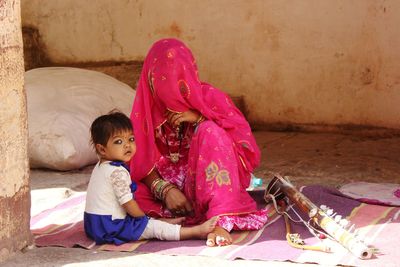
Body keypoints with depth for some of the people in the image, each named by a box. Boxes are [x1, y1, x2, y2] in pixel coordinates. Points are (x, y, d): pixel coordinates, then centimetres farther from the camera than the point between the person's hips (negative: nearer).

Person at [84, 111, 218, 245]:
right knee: (155, 228, -12)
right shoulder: (117, 171, -21)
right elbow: (128, 203, -20)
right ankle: (197, 231, -14)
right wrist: (143, 217, -3)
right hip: (111, 227, -10)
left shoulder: (100, 166, 12)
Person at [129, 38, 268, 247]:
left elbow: (244, 140, -13)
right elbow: (141, 161, -6)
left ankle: (220, 221, -39)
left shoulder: (209, 97, -6)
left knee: (210, 131, -30)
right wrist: (165, 190, -23)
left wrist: (200, 118, -20)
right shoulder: (147, 106, -1)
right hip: (168, 181, 2)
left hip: (205, 183, -1)